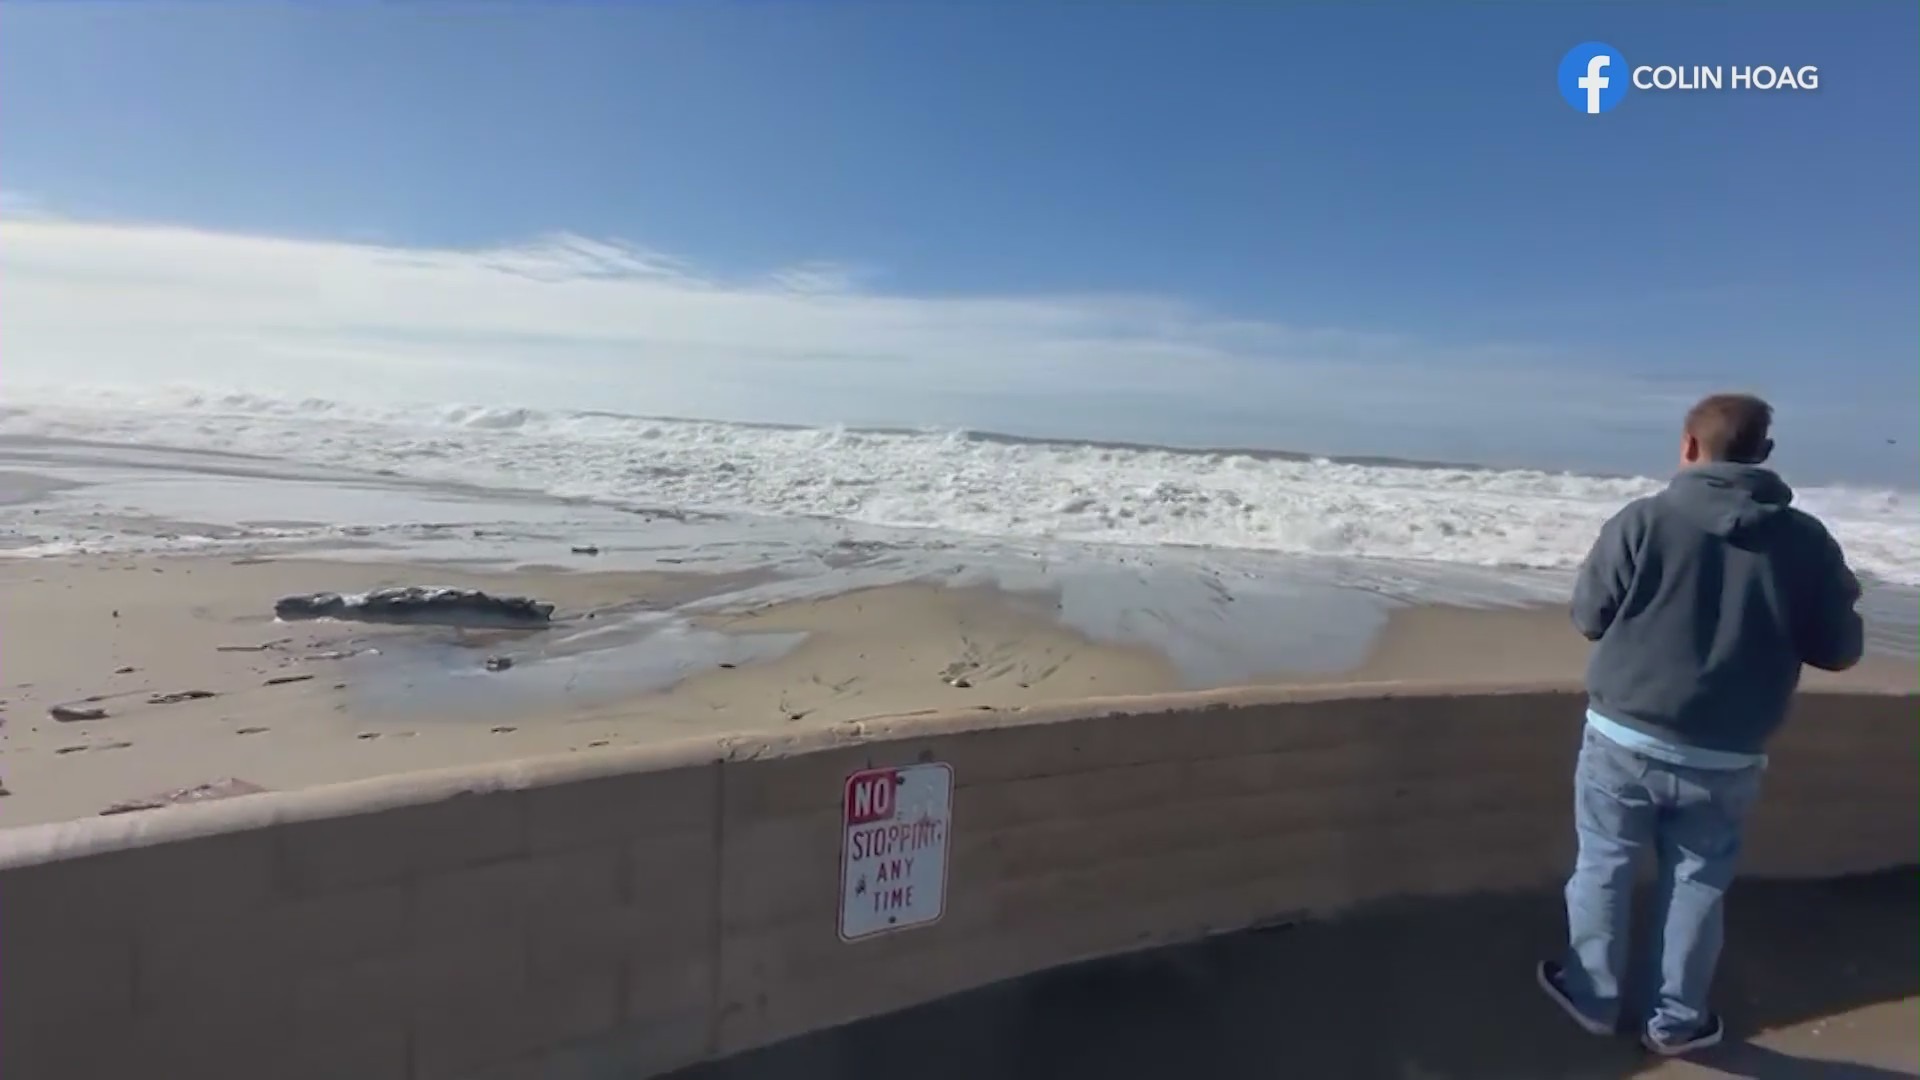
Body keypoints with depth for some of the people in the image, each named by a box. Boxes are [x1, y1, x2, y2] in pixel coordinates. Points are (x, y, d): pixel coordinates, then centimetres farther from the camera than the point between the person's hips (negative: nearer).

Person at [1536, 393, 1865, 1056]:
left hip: (1625, 738, -2)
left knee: (1604, 865, 15)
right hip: (1727, 756, 2)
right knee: (1698, 880, 18)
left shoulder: (1643, 521, -12)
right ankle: (1676, 1020, 32)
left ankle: (1593, 997, 30)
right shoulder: (1807, 540, -4)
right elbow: (1838, 650, 3)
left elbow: (1589, 617, -5)